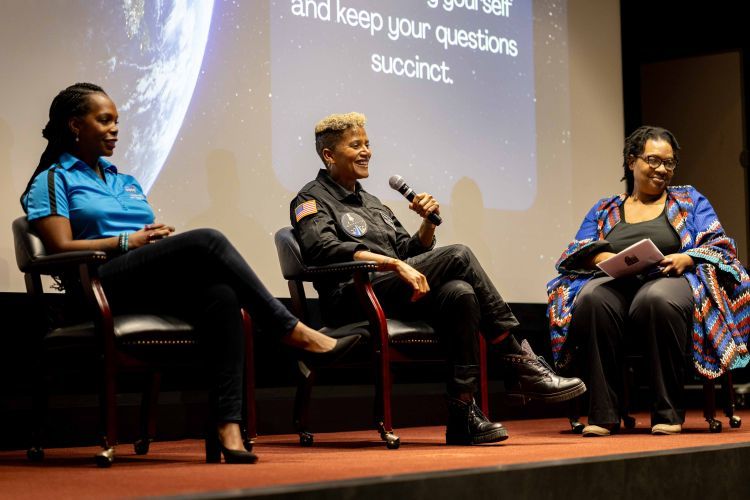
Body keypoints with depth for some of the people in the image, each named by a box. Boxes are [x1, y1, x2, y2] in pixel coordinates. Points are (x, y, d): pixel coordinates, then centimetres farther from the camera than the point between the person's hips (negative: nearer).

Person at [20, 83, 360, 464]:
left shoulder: (125, 182, 33)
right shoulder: (52, 181, 12)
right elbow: (62, 248, -4)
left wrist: (162, 236, -1)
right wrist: (129, 241, -9)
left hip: (161, 287, 6)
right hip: (107, 284, -6)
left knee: (220, 293, -32)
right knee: (207, 241, -30)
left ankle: (227, 428, -43)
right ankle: (295, 333, -26)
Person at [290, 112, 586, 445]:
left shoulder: (371, 202, 32)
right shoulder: (312, 200, 6)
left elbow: (410, 253, 28)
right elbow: (326, 250, -15)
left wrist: (429, 222, 8)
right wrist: (394, 264, -23)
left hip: (393, 298, 7)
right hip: (352, 300, -7)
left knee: (459, 293, -27)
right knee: (459, 256, -22)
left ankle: (462, 418, -31)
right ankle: (521, 364, -19)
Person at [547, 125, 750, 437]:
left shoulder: (690, 201, 23)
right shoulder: (604, 210, 26)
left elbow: (720, 247, 12)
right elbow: (576, 253, 14)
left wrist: (685, 259, -10)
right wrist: (602, 257, -9)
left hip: (670, 281, -1)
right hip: (616, 284, 2)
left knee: (657, 299, -41)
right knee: (592, 298, -36)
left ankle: (668, 412, -31)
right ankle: (602, 414, -33)